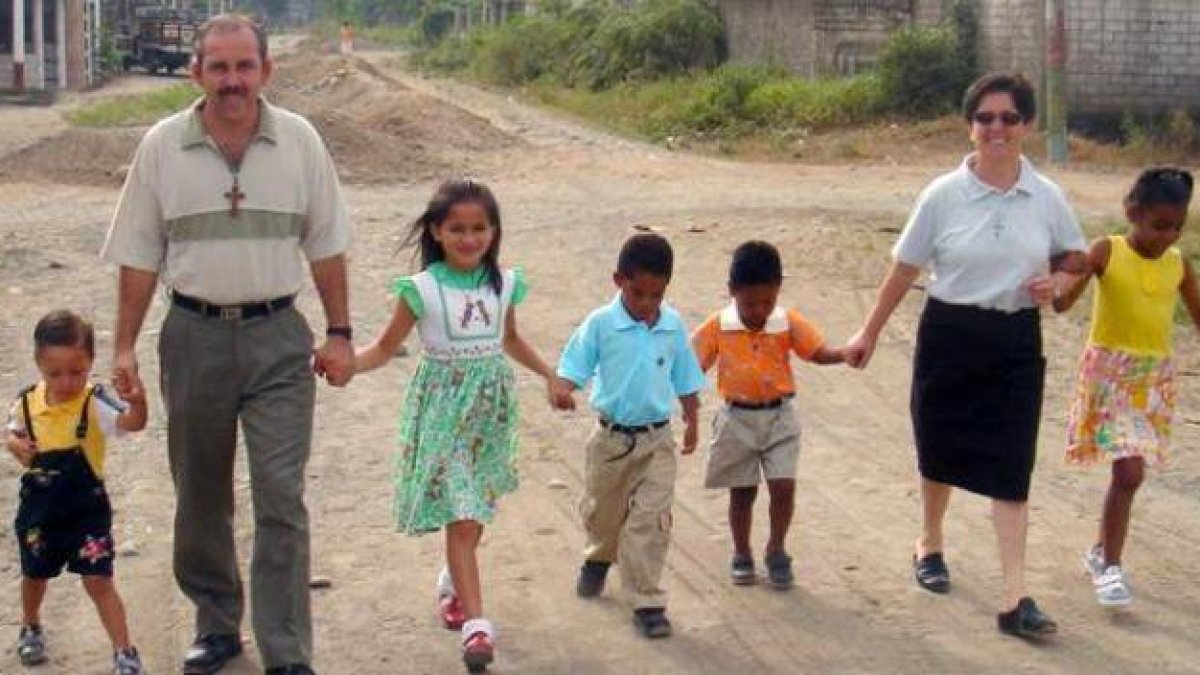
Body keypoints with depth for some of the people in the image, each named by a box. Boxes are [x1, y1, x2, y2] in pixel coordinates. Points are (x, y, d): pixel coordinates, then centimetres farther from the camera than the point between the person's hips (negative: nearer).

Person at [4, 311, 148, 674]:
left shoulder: (95, 403, -20)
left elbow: (134, 423, -39)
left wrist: (137, 397, -61)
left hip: (87, 511, -4)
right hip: (38, 511, 4)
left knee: (98, 580, -5)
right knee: (35, 575, 25)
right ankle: (30, 629, 52)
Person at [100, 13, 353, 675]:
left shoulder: (299, 140, 0)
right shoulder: (162, 146, 0)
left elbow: (325, 246, 6)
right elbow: (139, 256, 4)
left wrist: (339, 333, 3)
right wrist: (125, 347, 2)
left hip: (277, 336, -1)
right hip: (194, 335, 1)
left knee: (281, 497, -7)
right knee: (200, 497, 12)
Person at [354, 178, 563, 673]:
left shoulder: (504, 283, 2)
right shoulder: (422, 289, -10)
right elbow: (386, 347, -3)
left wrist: (549, 375, 21)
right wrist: (342, 361, -19)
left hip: (492, 407, 4)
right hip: (444, 408, -4)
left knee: (476, 510, 15)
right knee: (461, 516, -9)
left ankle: (454, 583, 41)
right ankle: (476, 623, -9)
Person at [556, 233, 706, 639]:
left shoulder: (673, 325, -3)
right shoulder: (601, 324, -11)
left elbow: (685, 379, 8)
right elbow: (573, 368, -10)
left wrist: (691, 422, 15)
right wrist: (563, 389, -32)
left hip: (657, 440, 0)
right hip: (612, 436, 0)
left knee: (651, 520, -8)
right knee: (602, 512, 20)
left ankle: (647, 602, 0)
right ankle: (600, 558, 51)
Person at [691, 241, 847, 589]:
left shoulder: (789, 323, -5)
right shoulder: (718, 327, -7)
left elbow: (819, 352, -12)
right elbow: (693, 365, -4)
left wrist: (845, 354, -31)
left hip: (779, 417, 0)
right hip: (737, 419, 0)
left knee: (783, 485, -8)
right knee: (742, 492, 10)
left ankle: (776, 551, 13)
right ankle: (741, 555, 27)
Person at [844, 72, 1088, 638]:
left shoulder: (1046, 198, -3)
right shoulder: (944, 196, -7)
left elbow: (1076, 257, 11)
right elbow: (905, 268, 1)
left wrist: (1056, 281, -12)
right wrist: (870, 332, 6)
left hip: (1016, 342, 0)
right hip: (950, 335, 0)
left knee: (1011, 467, -5)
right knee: (942, 450, 15)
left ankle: (1015, 598, -5)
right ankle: (931, 543, 44)